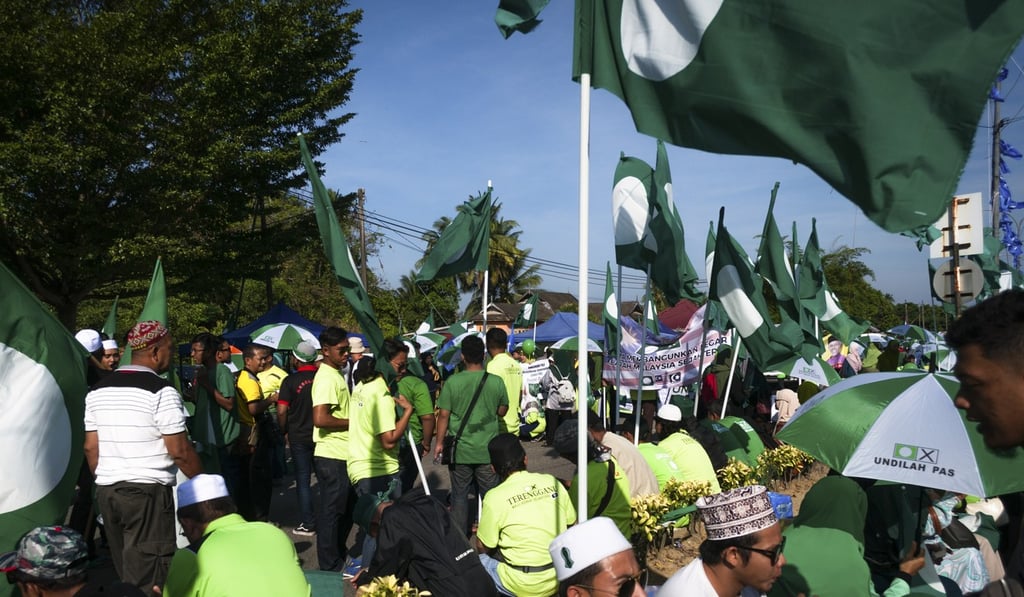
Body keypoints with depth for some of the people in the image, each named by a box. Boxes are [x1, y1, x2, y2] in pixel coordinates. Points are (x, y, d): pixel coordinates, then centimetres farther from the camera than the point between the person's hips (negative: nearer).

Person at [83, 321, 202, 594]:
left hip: (106, 491, 7)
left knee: (123, 573, 18)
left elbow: (90, 448, 12)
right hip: (148, 492, -7)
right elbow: (179, 450, -13)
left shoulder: (98, 390, 10)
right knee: (149, 579, -2)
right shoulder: (161, 391, -12)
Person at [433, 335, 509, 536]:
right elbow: (502, 411, 5)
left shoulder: (452, 382, -10)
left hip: (460, 450, 0)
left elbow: (443, 415, -7)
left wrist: (439, 442, 3)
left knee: (459, 495, 12)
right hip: (488, 450, 1)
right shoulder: (496, 382, -7)